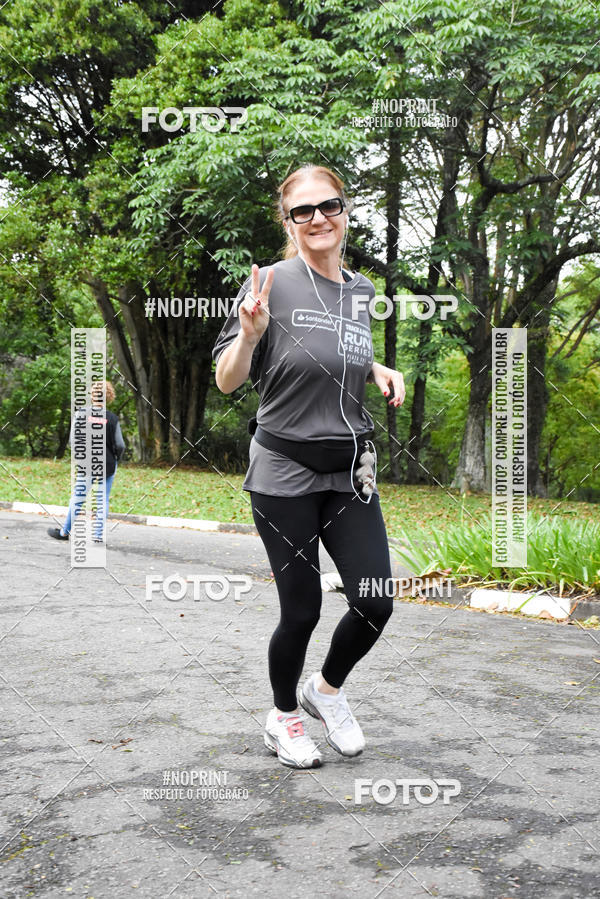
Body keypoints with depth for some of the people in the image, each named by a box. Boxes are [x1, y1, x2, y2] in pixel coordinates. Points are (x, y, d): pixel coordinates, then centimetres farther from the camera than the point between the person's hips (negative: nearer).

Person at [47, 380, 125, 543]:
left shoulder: (81, 414, -6)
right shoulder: (112, 418, -6)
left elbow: (73, 440, -7)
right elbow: (120, 445, -6)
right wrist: (116, 459, 14)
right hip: (108, 465, 0)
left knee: (77, 498, 10)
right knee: (103, 500, 8)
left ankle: (65, 531, 22)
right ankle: (99, 535, 8)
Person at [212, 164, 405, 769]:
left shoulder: (361, 291, 7)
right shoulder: (272, 284, -10)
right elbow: (227, 382, -9)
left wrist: (378, 371, 5)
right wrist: (249, 333, -28)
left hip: (349, 471, 5)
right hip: (284, 474, -5)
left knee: (375, 603, -2)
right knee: (302, 611, 2)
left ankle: (327, 690, 29)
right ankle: (283, 719, 29)